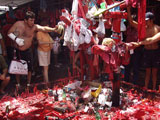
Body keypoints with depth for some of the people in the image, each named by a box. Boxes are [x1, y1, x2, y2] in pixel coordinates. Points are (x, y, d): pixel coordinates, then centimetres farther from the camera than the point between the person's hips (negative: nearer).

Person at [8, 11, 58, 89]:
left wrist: (53, 29, -45)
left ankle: (28, 84, 25)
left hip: (27, 51, 0)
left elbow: (44, 28, -28)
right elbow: (9, 33, -4)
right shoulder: (18, 24, -11)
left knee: (29, 68, 6)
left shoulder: (34, 27, -12)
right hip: (17, 50, 0)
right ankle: (18, 85, 30)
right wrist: (16, 39, -21)